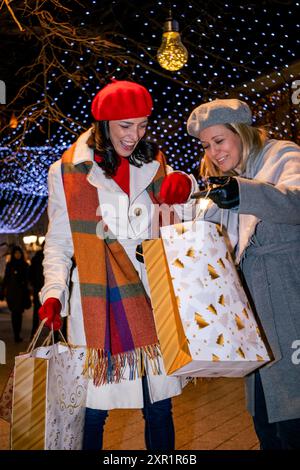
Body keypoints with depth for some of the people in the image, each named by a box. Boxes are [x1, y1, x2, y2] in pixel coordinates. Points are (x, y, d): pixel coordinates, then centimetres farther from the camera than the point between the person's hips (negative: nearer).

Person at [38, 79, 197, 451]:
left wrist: (185, 187, -14)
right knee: (92, 408, 1)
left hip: (148, 298, 2)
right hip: (96, 304, -2)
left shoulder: (153, 165, 11)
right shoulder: (67, 172, 4)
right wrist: (53, 292, -6)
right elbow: (58, 243, 8)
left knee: (158, 406, 8)